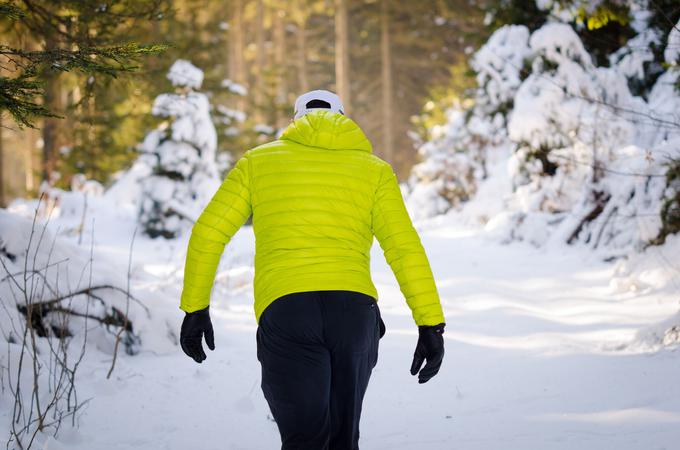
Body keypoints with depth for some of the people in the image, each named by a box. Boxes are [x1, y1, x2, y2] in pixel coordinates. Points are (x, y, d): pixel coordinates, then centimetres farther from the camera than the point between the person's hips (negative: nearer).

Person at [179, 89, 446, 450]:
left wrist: (195, 309, 18)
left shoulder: (259, 161, 19)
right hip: (355, 309, 1)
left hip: (283, 310, -1)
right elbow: (405, 248, 4)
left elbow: (208, 234, 12)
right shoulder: (374, 169, 17)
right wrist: (431, 325, 1)